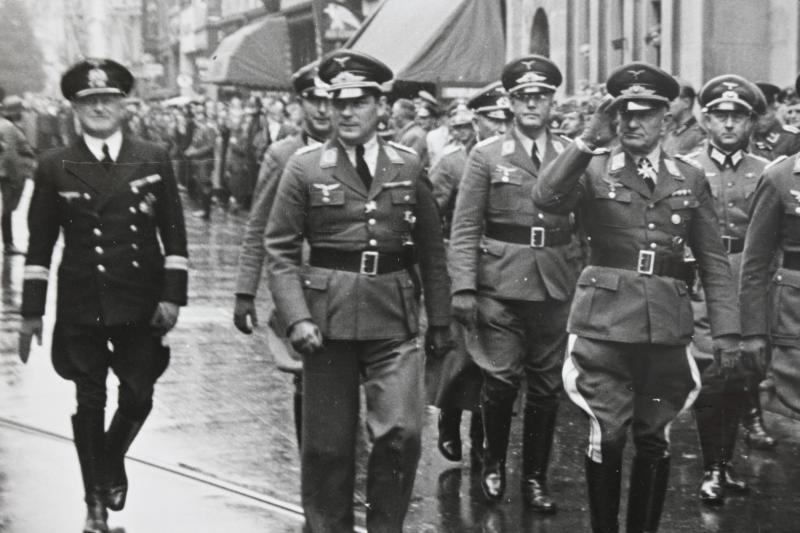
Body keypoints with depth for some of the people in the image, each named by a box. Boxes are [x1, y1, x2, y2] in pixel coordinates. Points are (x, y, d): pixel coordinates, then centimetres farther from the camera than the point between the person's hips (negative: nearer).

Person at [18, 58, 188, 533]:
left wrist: (172, 295, -5)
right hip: (80, 307, -1)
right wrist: (32, 311, 1)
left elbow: (173, 235, 4)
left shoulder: (154, 160, 3)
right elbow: (40, 244, 3)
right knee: (90, 402, 5)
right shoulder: (55, 167, 2)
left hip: (141, 305, 1)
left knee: (139, 396, 4)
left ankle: (112, 461, 35)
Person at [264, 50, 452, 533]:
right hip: (329, 317, -1)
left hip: (395, 317, 1)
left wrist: (441, 322, 9)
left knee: (401, 432, -9)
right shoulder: (305, 167, 1)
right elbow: (281, 250, -1)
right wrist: (297, 317, -12)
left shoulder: (408, 166, 7)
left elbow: (432, 252, 11)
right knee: (328, 443, 6)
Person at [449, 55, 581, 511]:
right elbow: (465, 228, -1)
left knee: (546, 387, 6)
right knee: (501, 381, -5)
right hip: (500, 282, -2)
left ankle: (535, 479, 19)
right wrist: (463, 287, -9)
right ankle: (494, 463, 20)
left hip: (556, 285, 2)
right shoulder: (487, 155, 2)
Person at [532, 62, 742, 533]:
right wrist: (590, 140, -22)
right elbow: (546, 198, -19)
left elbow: (715, 261, 9)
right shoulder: (594, 170, 2)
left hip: (668, 327, 2)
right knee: (607, 437, -1)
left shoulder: (691, 179, 10)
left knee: (656, 440, 8)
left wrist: (727, 331, 2)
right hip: (606, 321, -2)